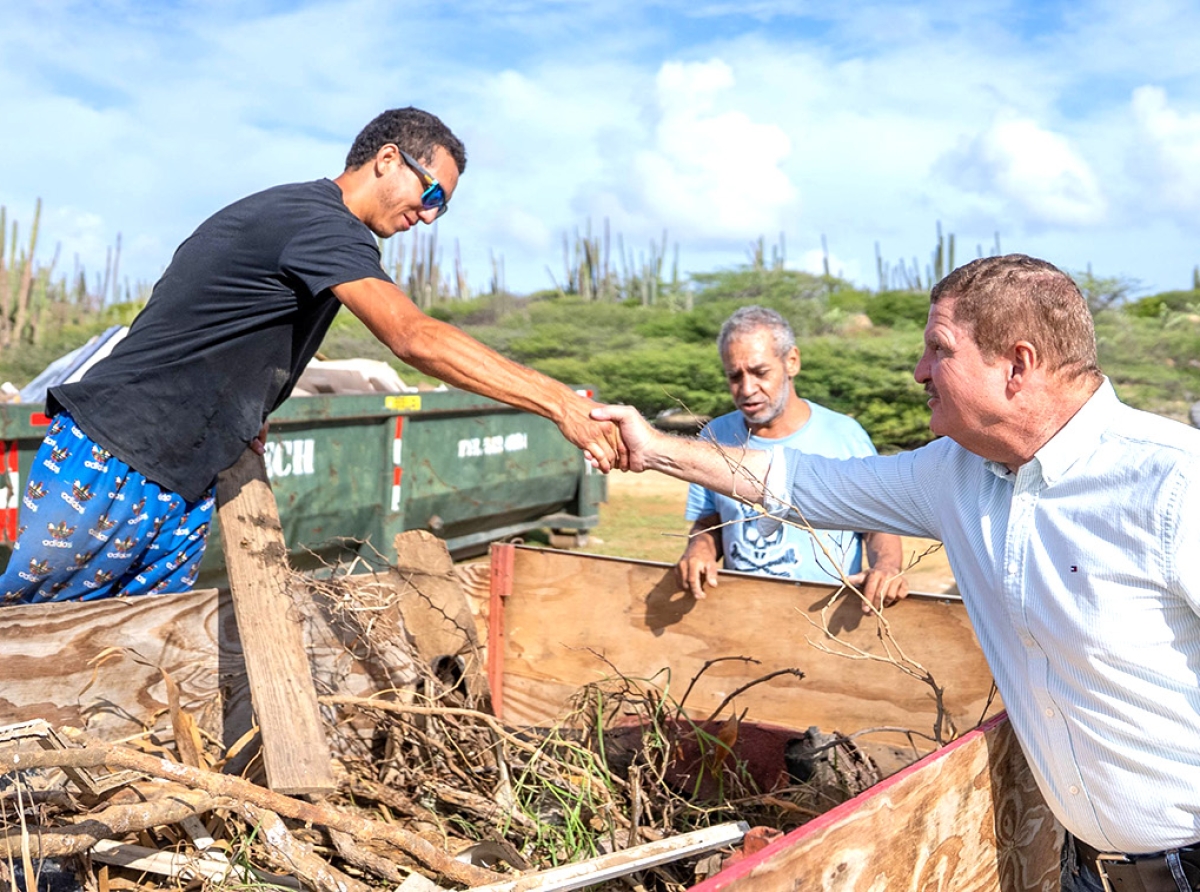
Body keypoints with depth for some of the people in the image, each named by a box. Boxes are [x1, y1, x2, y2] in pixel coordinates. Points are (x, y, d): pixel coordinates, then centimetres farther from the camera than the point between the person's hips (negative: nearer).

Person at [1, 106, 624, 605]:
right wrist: (559, 403, -32)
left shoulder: (306, 218, 15)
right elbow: (416, 339, -30)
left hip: (179, 485, 9)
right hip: (109, 459, -9)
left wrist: (239, 418, 9)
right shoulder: (317, 219, -18)